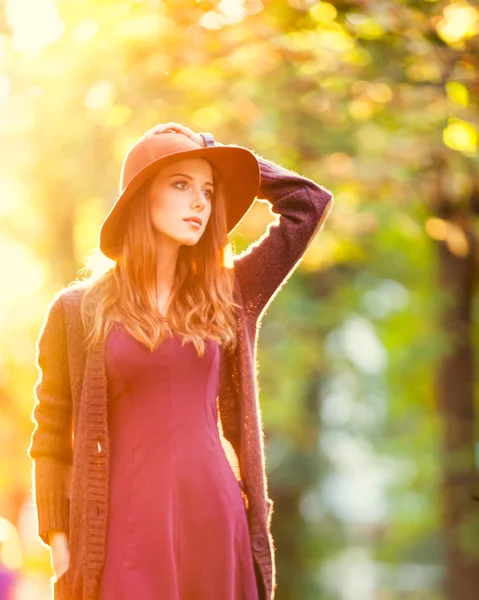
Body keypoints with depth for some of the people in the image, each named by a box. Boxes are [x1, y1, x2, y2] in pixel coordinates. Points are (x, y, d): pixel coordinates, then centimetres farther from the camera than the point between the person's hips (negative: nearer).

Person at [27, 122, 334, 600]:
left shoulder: (226, 297, 11)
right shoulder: (78, 310, 2)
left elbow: (310, 202, 11)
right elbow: (51, 439, 3)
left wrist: (213, 150, 13)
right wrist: (60, 549, -5)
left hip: (218, 520, 3)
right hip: (131, 524, -3)